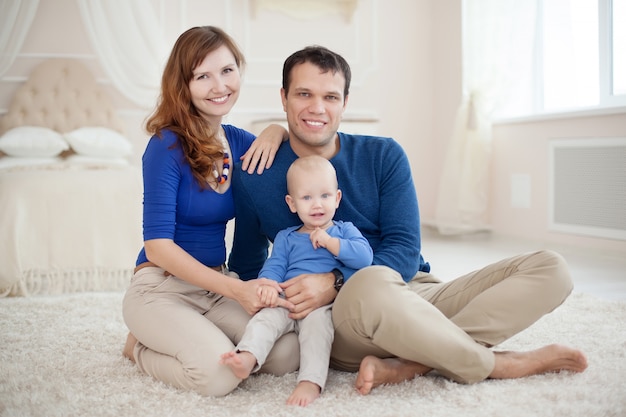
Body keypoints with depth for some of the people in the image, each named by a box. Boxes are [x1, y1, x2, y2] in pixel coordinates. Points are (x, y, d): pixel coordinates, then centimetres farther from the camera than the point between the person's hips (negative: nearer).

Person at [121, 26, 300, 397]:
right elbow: (158, 244, -19)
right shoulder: (167, 145, -15)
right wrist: (236, 289, -27)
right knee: (219, 373, -29)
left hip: (216, 284, 6)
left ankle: (201, 336, 9)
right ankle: (142, 347, 2)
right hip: (162, 287, -5)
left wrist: (277, 131, -4)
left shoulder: (238, 141, 4)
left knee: (289, 354, -17)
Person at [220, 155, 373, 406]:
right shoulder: (286, 238, 20)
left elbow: (364, 257, -3)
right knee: (266, 316, -26)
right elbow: (274, 267, 7)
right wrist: (269, 285, -16)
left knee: (317, 320, -33)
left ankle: (311, 382, -44)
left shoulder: (344, 230, 14)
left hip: (324, 305, -2)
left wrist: (330, 242, -10)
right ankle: (246, 359, -49)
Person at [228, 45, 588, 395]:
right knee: (372, 285, -42)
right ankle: (496, 365, -16)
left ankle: (405, 366, -27)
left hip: (416, 295, 4)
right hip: (341, 321, -4)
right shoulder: (254, 179, 2)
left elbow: (405, 251, -4)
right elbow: (245, 269, 13)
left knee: (550, 269, -12)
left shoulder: (383, 156, 4)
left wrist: (335, 283, -20)